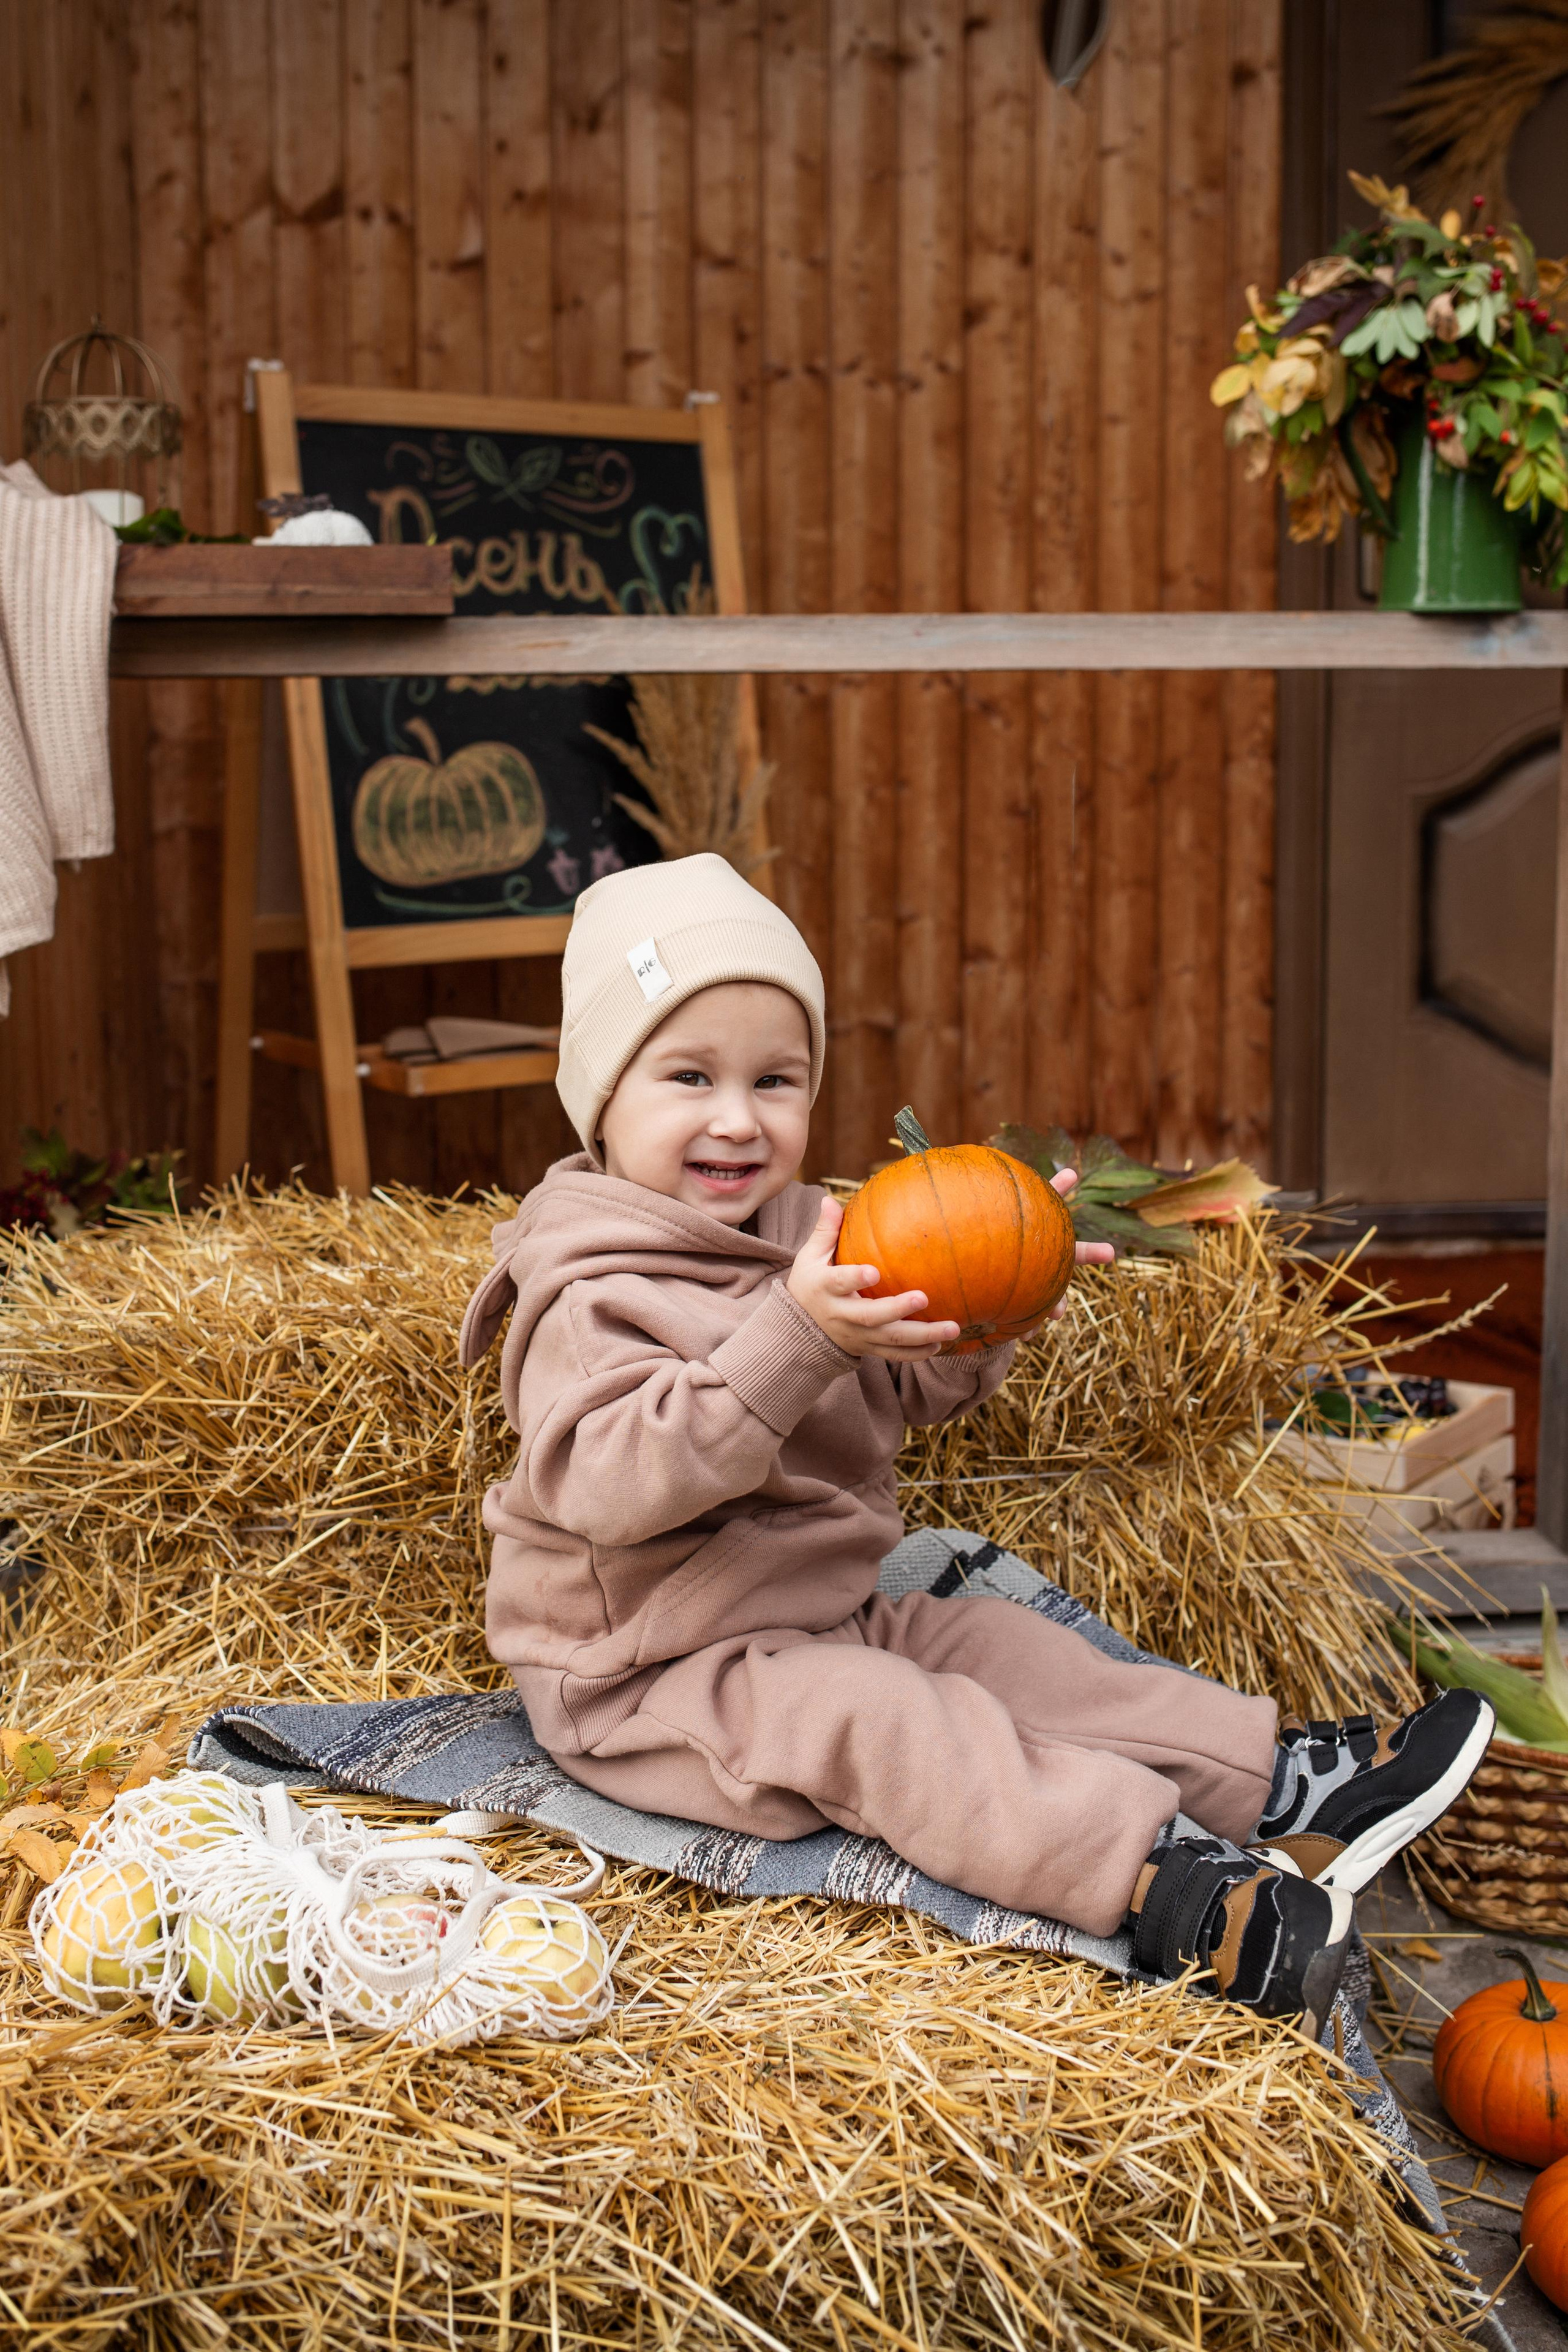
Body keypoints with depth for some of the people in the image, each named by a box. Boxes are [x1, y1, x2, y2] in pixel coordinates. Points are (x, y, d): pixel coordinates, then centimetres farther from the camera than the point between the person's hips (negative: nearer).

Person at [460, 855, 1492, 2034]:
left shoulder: (799, 1231, 8)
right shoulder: (591, 1292, -19)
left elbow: (910, 1387, 16)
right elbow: (612, 1480, -35)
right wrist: (792, 1338, -41)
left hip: (830, 1615, 9)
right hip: (651, 1681, -9)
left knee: (1001, 1648, -1)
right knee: (873, 1721, -27)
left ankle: (1268, 1784, -3)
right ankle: (1160, 1877, -37)